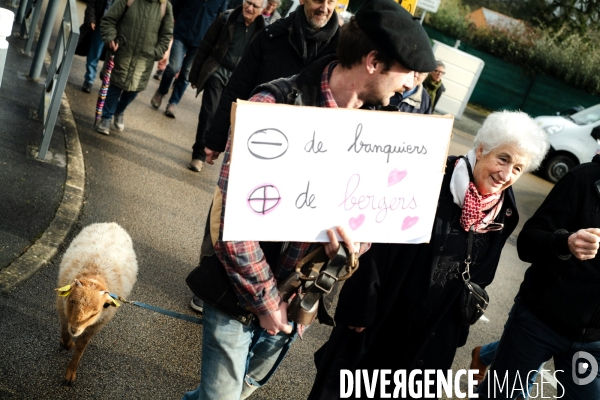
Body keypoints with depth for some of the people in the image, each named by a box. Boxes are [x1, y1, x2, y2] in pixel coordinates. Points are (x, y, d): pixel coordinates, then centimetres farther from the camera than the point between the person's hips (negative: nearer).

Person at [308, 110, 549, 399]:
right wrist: (360, 307, -16)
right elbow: (378, 243, -18)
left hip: (434, 335, 4)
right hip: (381, 317, -4)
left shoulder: (504, 213, -4)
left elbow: (480, 276, 9)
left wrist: (457, 329, 13)